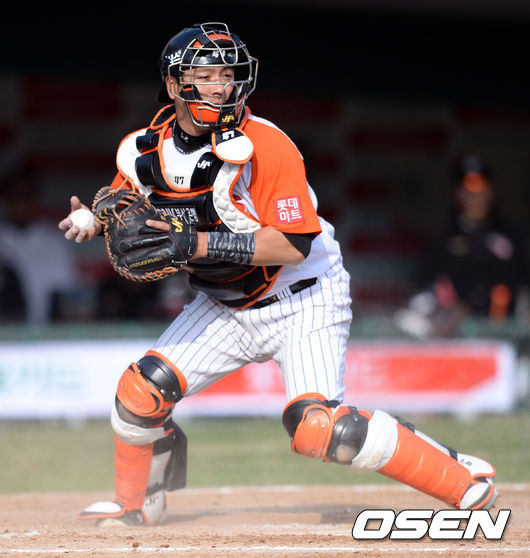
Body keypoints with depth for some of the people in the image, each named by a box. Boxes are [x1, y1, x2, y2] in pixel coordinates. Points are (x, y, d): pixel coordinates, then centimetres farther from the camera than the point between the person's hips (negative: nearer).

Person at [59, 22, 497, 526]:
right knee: (143, 391, -5)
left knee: (315, 428, -22)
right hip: (223, 306, 6)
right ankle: (137, 504, 22)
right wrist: (91, 222, -13)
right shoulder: (144, 150, -7)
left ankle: (459, 476, -10)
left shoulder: (265, 146, -24)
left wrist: (199, 244, -33)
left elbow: (293, 245, -28)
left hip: (303, 300, -6)